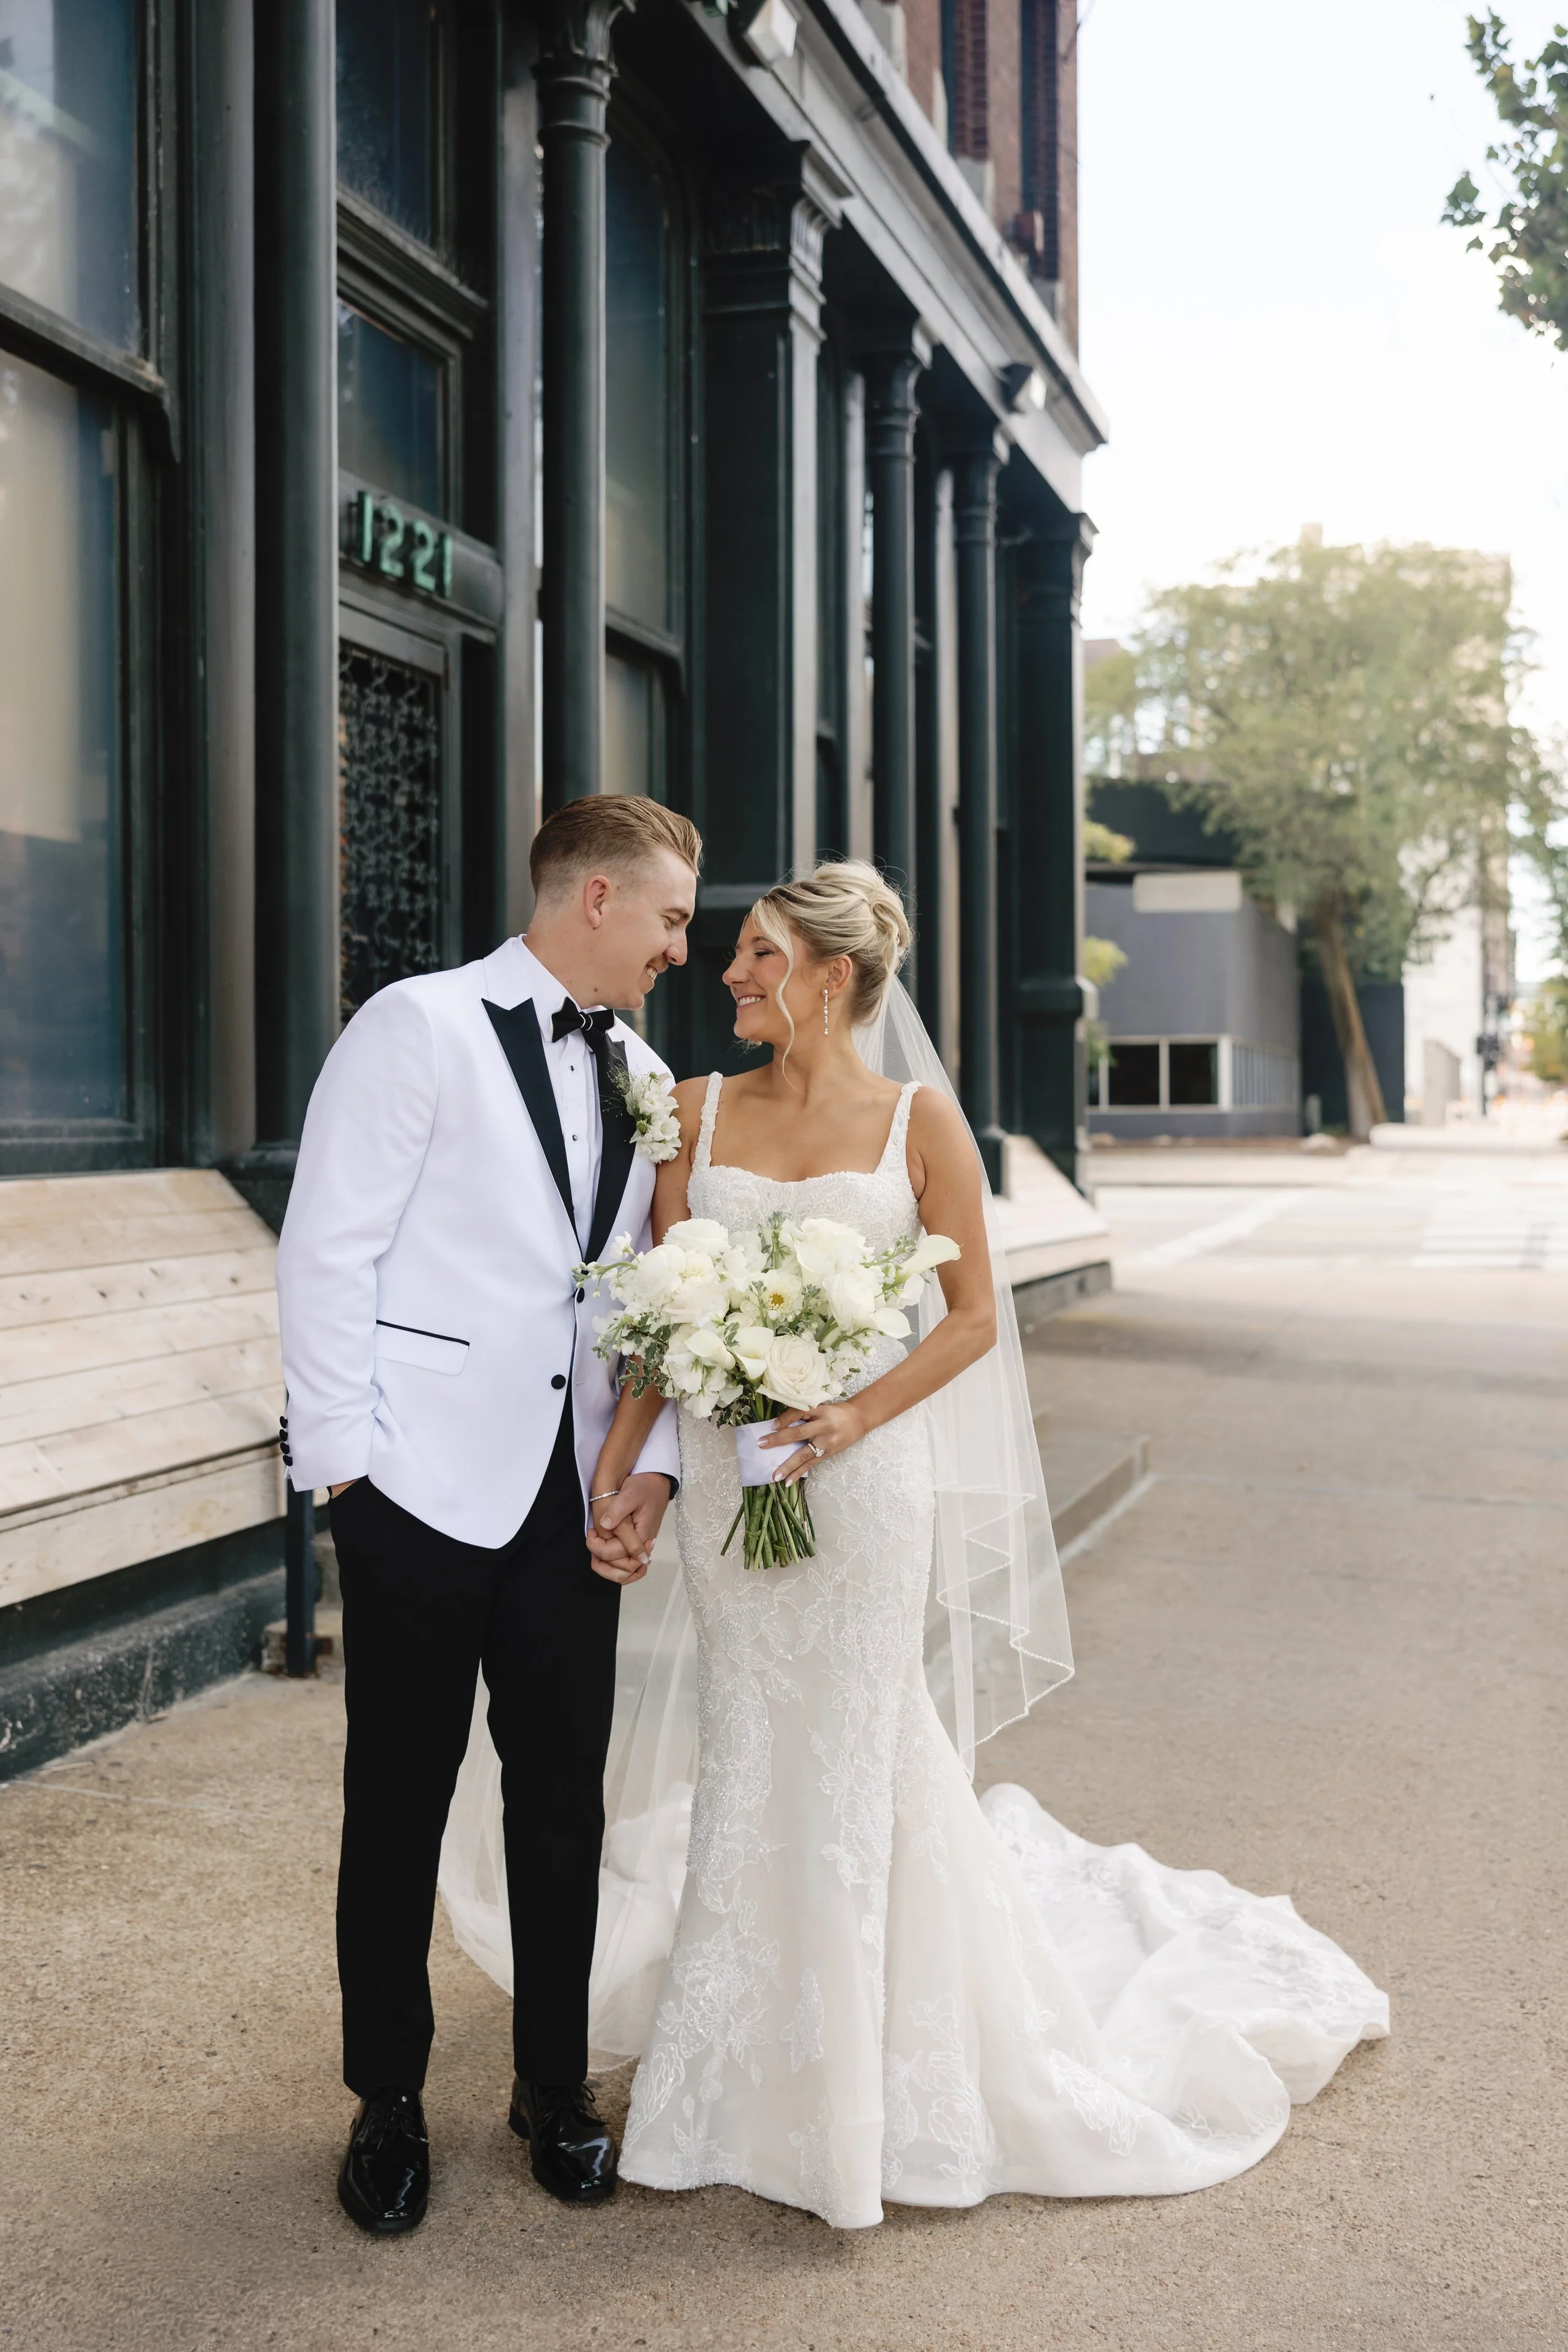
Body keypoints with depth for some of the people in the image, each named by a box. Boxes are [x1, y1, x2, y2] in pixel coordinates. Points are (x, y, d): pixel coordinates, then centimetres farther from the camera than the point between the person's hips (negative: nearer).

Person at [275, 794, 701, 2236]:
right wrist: (343, 1457, -12)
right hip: (425, 1482, -5)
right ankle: (389, 2103, 24)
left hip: (574, 1493, 5)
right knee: (399, 1801, 6)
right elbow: (327, 1251, -9)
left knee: (566, 1802, 11)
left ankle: (555, 2087, 29)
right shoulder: (422, 1027, -6)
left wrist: (651, 1464, 1)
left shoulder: (640, 1075, 13)